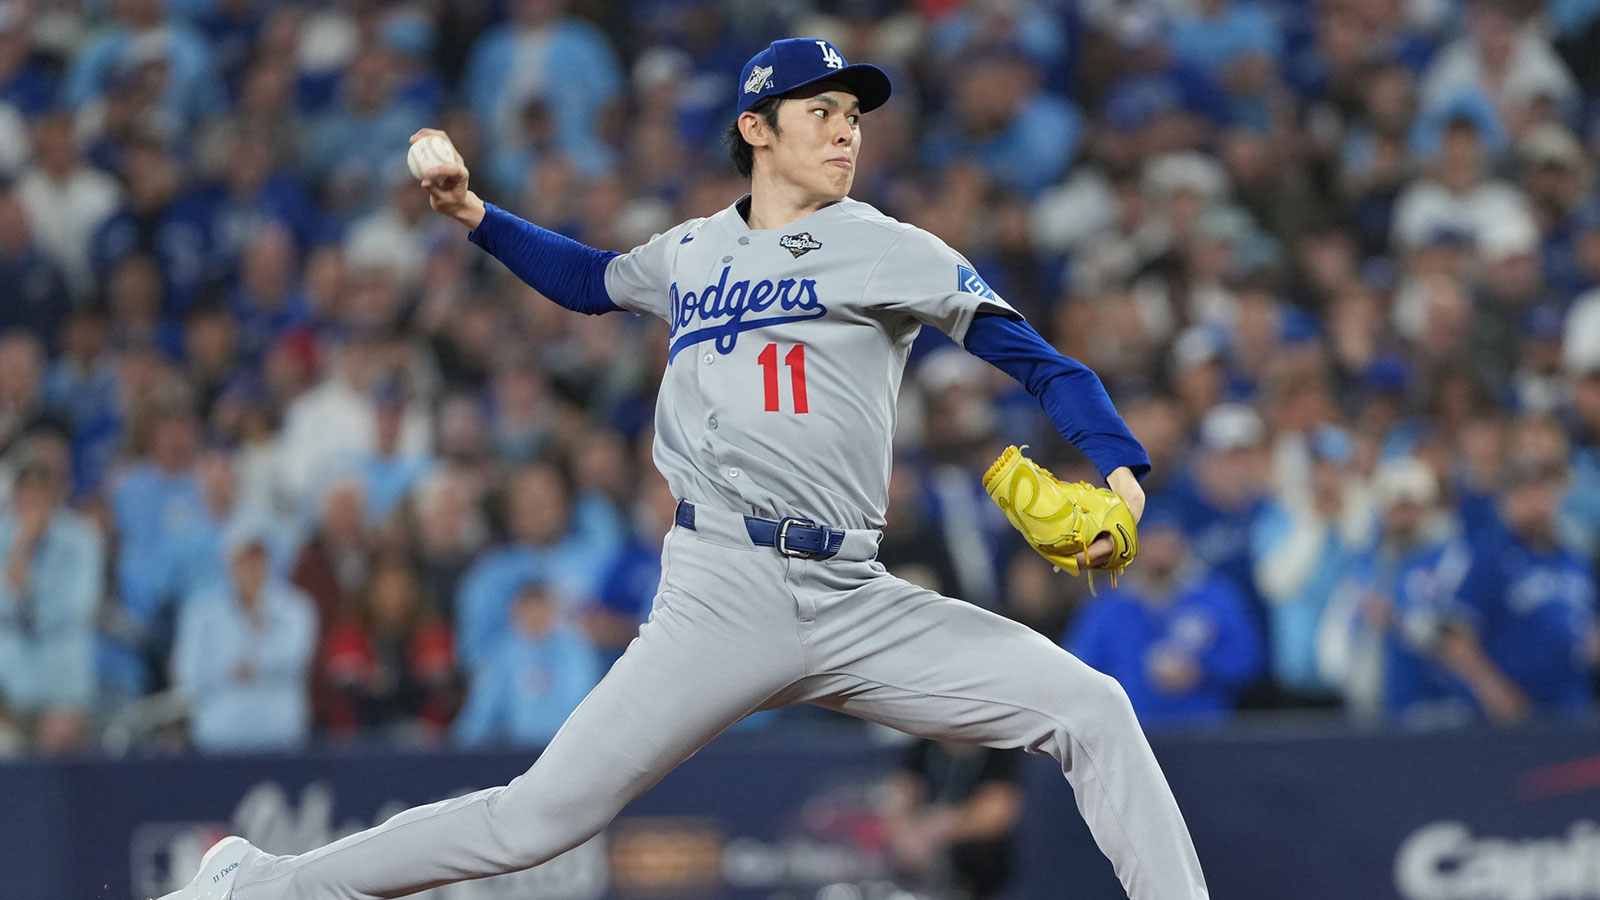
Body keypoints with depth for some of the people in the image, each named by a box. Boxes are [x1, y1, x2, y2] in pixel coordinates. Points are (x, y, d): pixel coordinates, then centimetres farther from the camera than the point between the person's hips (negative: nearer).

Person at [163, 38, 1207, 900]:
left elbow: (1036, 357, -3)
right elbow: (589, 278, 38)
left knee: (1088, 708, -13)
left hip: (857, 607, 1)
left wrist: (1120, 469, -19)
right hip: (722, 594, -1)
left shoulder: (886, 249, 5)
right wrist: (475, 214, 25)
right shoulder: (689, 254, 15)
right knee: (541, 816, -9)